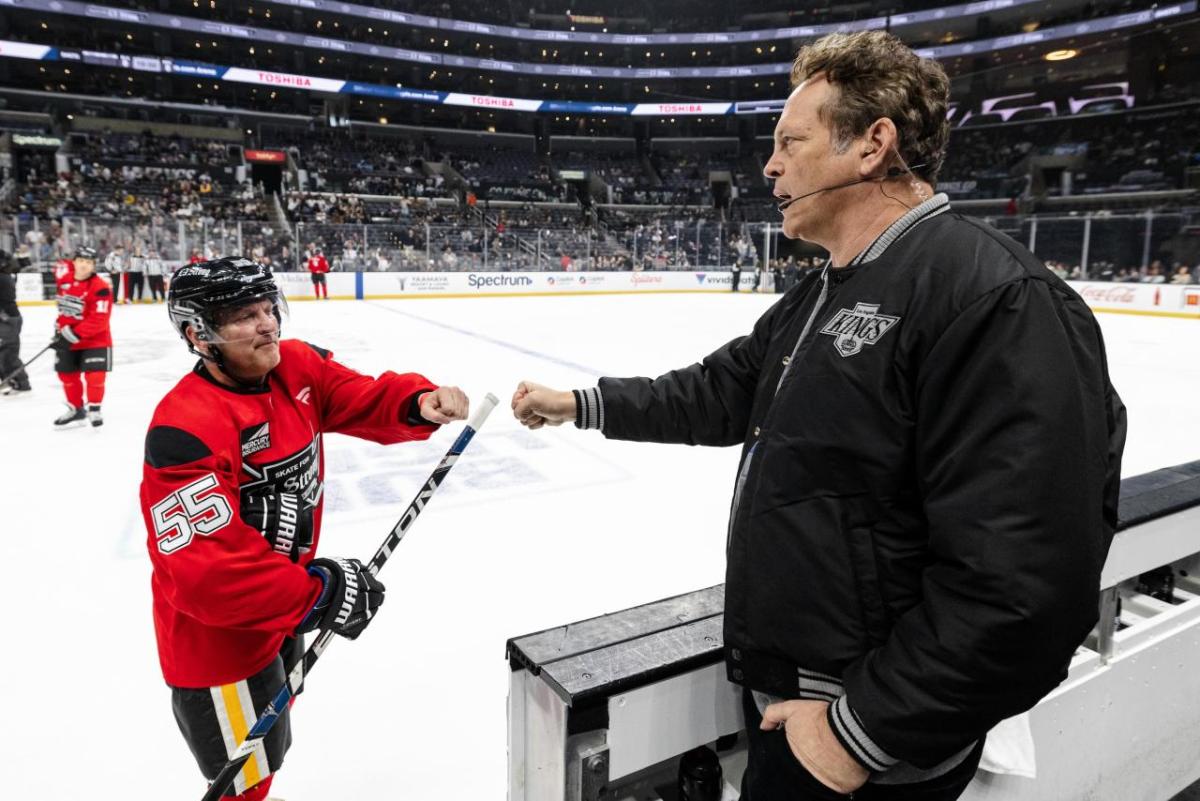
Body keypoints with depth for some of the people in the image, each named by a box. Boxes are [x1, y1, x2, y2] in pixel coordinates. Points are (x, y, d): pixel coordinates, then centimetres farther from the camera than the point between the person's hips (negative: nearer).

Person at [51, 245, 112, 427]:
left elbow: (98, 320, -26)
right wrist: (60, 329, 16)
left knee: (94, 375, -11)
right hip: (67, 338, 6)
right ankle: (76, 410, 28)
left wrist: (73, 335, -25)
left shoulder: (100, 287, -22)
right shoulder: (65, 278, -2)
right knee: (67, 374, 13)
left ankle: (94, 409, 9)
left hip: (95, 339, -6)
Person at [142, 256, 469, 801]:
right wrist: (318, 594, -28)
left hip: (280, 613, 8)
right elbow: (202, 569, -33)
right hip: (217, 638, -8)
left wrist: (421, 402, -29)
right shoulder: (186, 429, -30)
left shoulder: (298, 367, -6)